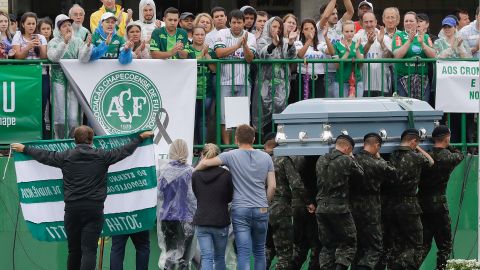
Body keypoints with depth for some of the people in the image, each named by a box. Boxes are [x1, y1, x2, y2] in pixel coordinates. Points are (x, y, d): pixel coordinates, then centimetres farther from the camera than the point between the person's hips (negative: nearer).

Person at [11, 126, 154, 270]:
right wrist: (141, 138, 29)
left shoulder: (66, 156, 4)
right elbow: (124, 151, 13)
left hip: (72, 209, 2)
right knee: (89, 250, -8)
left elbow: (44, 155, 17)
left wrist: (24, 149, 34)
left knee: (74, 251, 13)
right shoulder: (101, 156, 2)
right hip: (94, 208, -2)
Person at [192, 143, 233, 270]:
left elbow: (196, 195, 9)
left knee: (206, 258, -2)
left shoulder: (196, 175, -3)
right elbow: (230, 198, 3)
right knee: (219, 257, 15)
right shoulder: (226, 175, -8)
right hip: (220, 222, -1)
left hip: (201, 222, 1)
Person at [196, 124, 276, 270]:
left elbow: (205, 163, -12)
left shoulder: (232, 156, -4)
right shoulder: (266, 158, 5)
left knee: (243, 253, -6)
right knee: (259, 251, 15)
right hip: (261, 210, 3)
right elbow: (272, 186, 3)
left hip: (240, 210, -3)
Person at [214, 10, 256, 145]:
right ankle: (227, 146, 1)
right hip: (226, 81, -2)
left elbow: (250, 58, -8)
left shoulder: (250, 37, 3)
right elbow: (219, 53, -13)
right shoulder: (222, 34, 1)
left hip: (243, 82, 2)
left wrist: (245, 45, -26)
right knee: (225, 115, -5)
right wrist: (237, 45, -17)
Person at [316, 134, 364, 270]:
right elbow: (360, 174, 3)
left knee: (328, 245, 12)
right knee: (348, 243, 4)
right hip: (340, 208, -6)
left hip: (321, 208, 6)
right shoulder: (346, 160, -10)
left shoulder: (321, 160, 9)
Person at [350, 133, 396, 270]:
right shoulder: (376, 163, -14)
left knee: (358, 247, 16)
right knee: (375, 248, 0)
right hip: (370, 211, -6)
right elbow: (393, 173, 2)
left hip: (353, 210, 6)